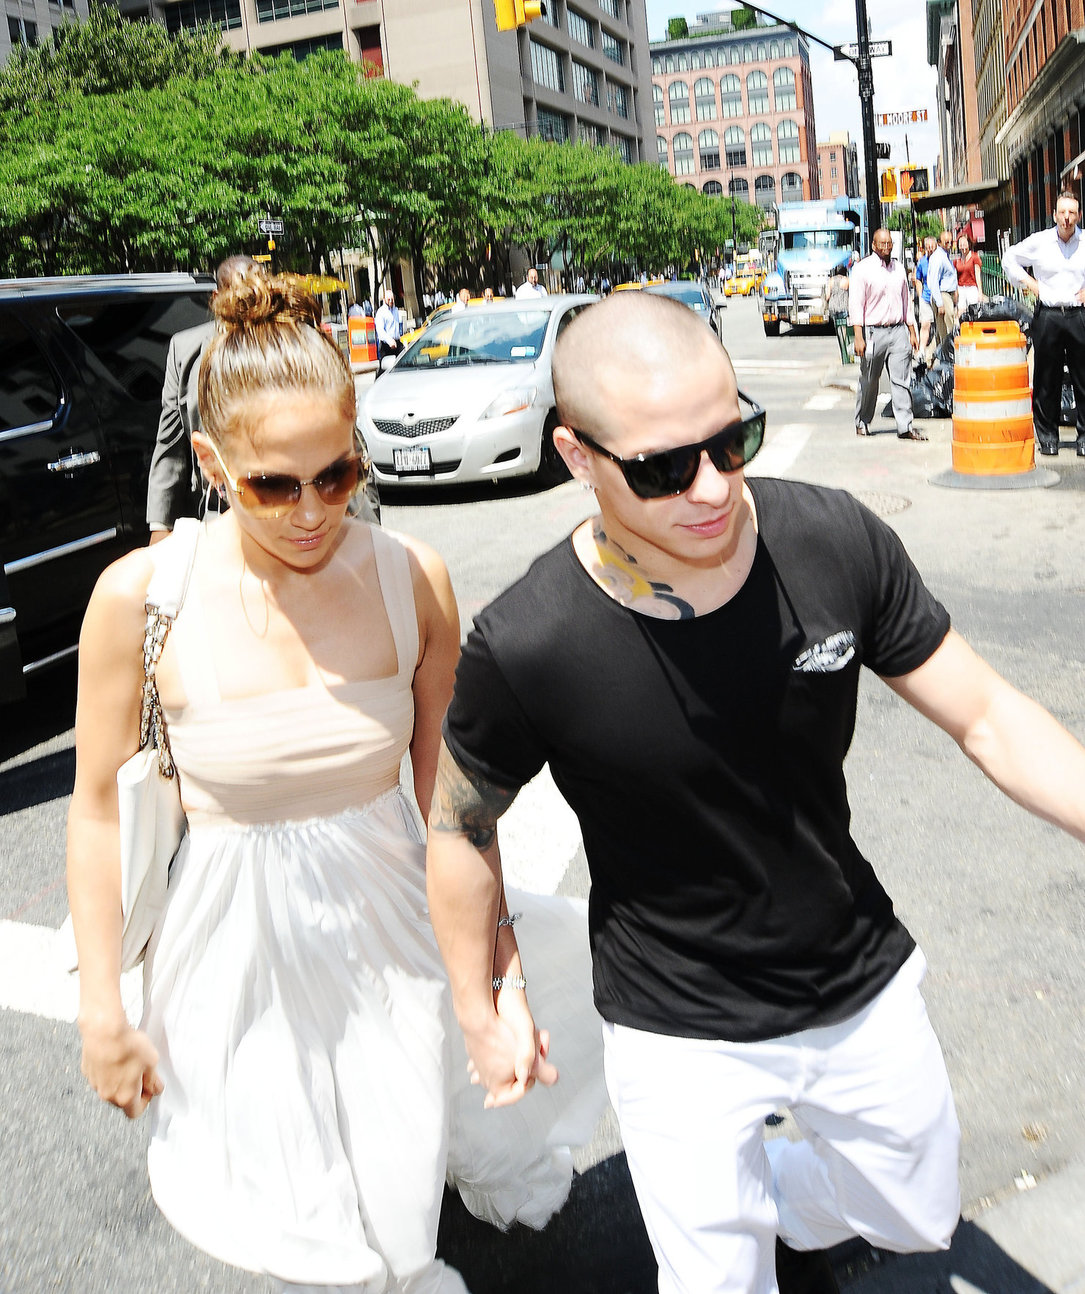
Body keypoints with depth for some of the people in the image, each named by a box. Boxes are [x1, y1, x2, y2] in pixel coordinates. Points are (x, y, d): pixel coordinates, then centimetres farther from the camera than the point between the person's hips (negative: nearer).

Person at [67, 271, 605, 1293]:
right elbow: (99, 804, -7)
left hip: (389, 926, 1)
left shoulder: (410, 578, -13)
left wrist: (495, 963, -4)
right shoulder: (141, 597, -18)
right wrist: (103, 1008, -3)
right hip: (236, 936, -1)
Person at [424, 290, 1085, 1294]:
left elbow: (987, 718, -8)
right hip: (680, 1038, -3)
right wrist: (481, 1015, 1)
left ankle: (778, 1202, 57)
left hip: (866, 989, 4)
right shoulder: (526, 648, -27)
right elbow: (462, 825, -8)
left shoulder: (835, 541, -19)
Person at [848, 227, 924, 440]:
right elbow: (856, 304, -9)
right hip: (873, 332, -4)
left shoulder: (898, 268, 14)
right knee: (869, 382, 7)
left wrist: (912, 331, 17)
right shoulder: (862, 269, -3)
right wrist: (859, 337, -16)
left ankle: (905, 426, -5)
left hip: (898, 330, 4)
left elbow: (906, 301, 20)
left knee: (902, 380, -4)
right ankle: (862, 422, 24)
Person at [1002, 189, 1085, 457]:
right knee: (1046, 380, 3)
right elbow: (1010, 259, 17)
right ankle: (1048, 437, 12)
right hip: (1047, 316, 0)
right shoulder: (1038, 242, 2)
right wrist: (1031, 284, 8)